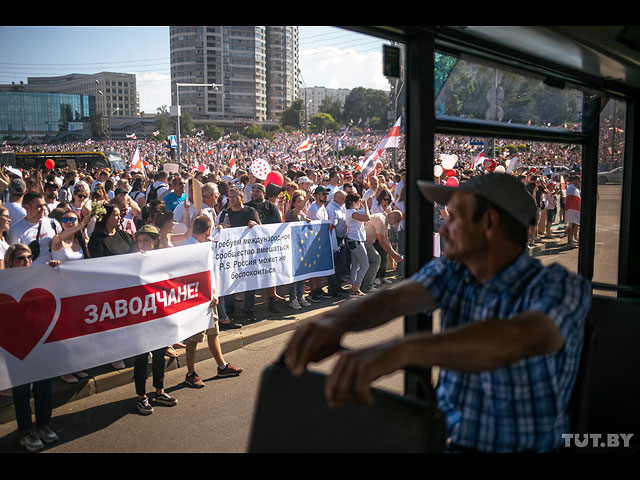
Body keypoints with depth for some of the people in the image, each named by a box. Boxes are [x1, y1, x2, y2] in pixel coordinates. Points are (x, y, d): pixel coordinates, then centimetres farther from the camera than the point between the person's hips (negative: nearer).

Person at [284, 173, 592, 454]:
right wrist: (336, 321, -41)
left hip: (521, 445, -3)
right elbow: (393, 299, -19)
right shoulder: (452, 271, -1)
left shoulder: (561, 288, -16)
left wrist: (402, 350, -53)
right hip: (443, 436, 4)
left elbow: (517, 339, -38)